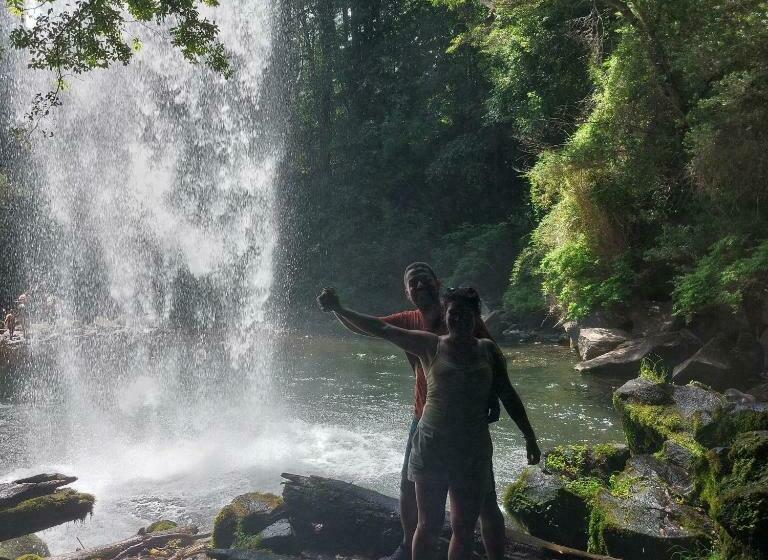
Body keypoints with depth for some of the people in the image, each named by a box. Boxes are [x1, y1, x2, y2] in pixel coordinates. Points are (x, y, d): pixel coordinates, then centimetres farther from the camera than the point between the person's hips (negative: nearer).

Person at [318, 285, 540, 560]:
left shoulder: (487, 349, 5)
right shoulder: (430, 345, -2)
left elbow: (508, 395, 10)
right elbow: (382, 329, -4)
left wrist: (529, 437, 10)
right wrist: (339, 310, -8)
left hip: (474, 450, 2)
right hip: (432, 445, -2)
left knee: (464, 529, 10)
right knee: (429, 525, 5)